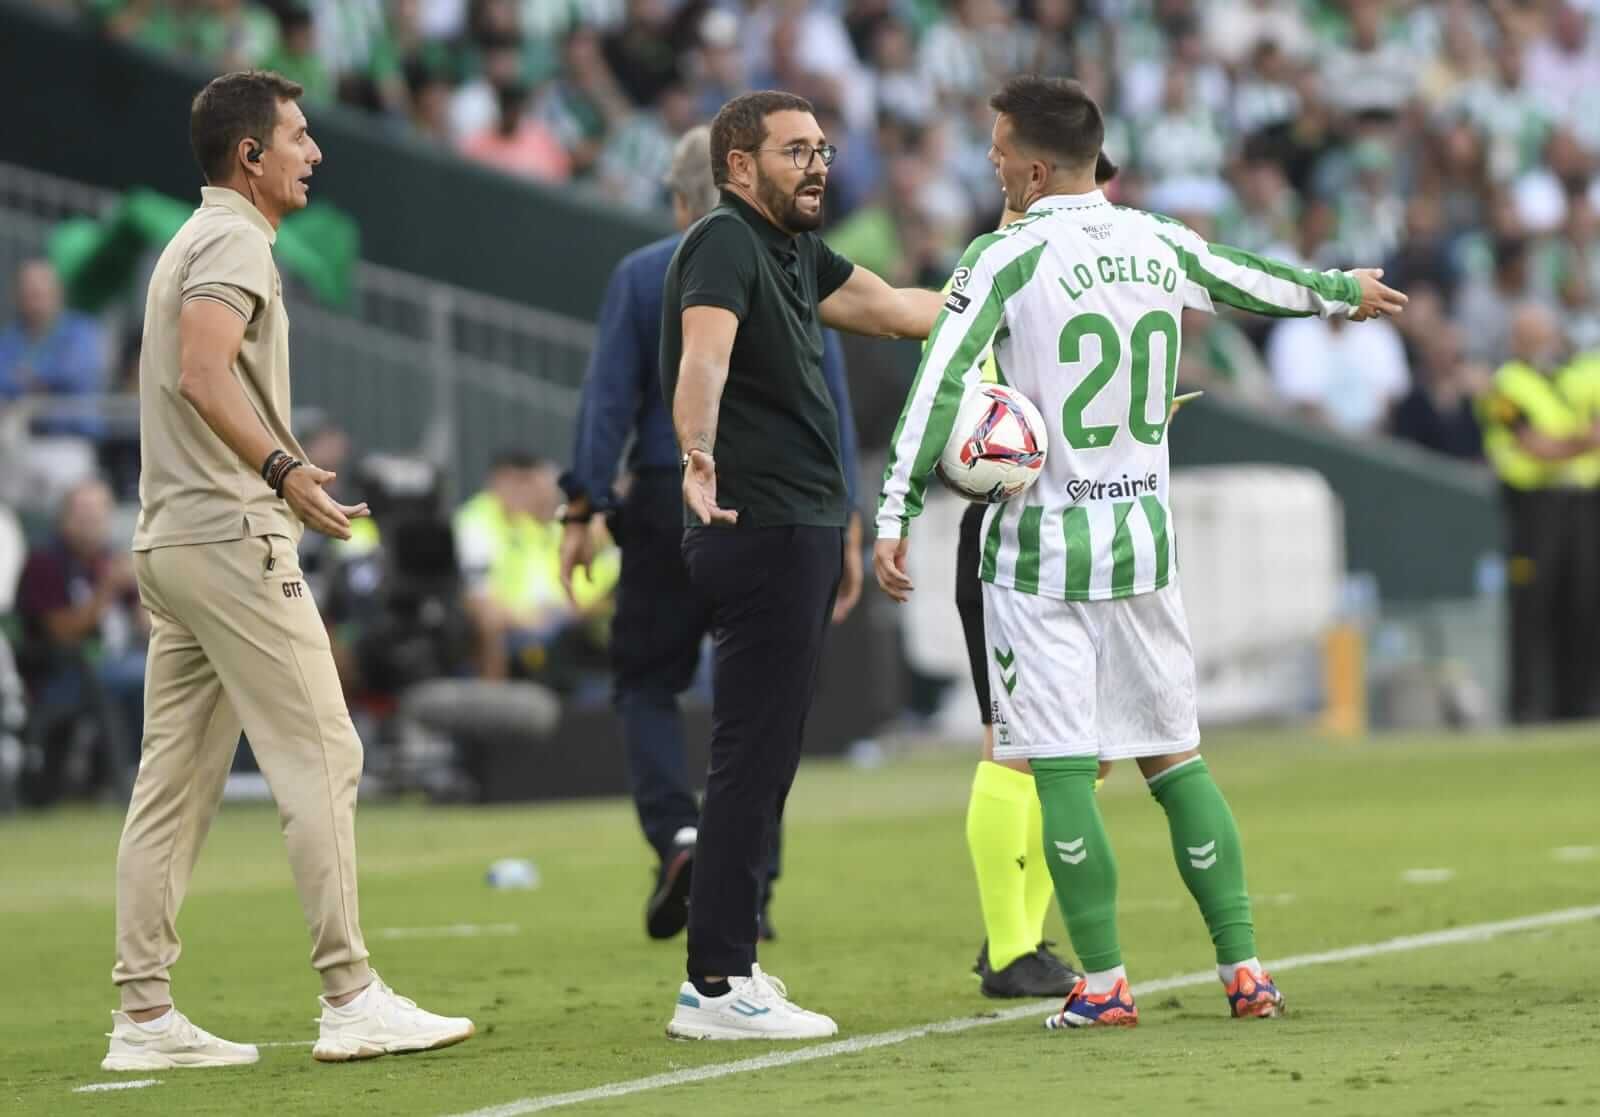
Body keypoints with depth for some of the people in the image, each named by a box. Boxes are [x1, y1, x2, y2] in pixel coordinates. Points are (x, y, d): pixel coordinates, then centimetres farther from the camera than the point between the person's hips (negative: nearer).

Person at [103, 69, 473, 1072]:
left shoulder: (197, 242, 21)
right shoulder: (234, 242, -10)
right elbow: (203, 374, -25)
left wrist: (278, 476, 30)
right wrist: (282, 469, -33)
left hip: (171, 539, 10)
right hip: (232, 538, -10)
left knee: (176, 780, 7)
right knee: (321, 758, -8)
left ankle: (145, 1016, 4)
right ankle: (351, 999, -10)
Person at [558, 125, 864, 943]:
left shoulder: (641, 277, 1)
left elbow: (607, 399, -4)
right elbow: (831, 407, 3)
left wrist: (583, 511, -3)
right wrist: (848, 529, 5)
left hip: (669, 507, -2)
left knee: (646, 684, 9)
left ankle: (677, 833, -15)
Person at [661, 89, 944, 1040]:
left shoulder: (796, 252, 17)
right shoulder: (725, 245, -14)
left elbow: (897, 310, 27)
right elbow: (704, 358, -33)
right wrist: (699, 456, -50)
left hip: (804, 533, 11)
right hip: (764, 531, -11)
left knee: (766, 759, 16)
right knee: (753, 758, -10)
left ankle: (726, 966, 23)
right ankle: (716, 987, -10)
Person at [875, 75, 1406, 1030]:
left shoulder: (1005, 259, -9)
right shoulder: (1161, 246, 6)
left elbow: (940, 386, -17)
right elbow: (1259, 283, 24)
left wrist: (896, 516, -17)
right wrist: (1343, 292, 44)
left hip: (1040, 552, -5)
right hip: (1144, 539, 5)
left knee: (1062, 771, -2)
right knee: (1175, 756, 12)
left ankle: (1104, 982, -3)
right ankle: (1245, 968, 10)